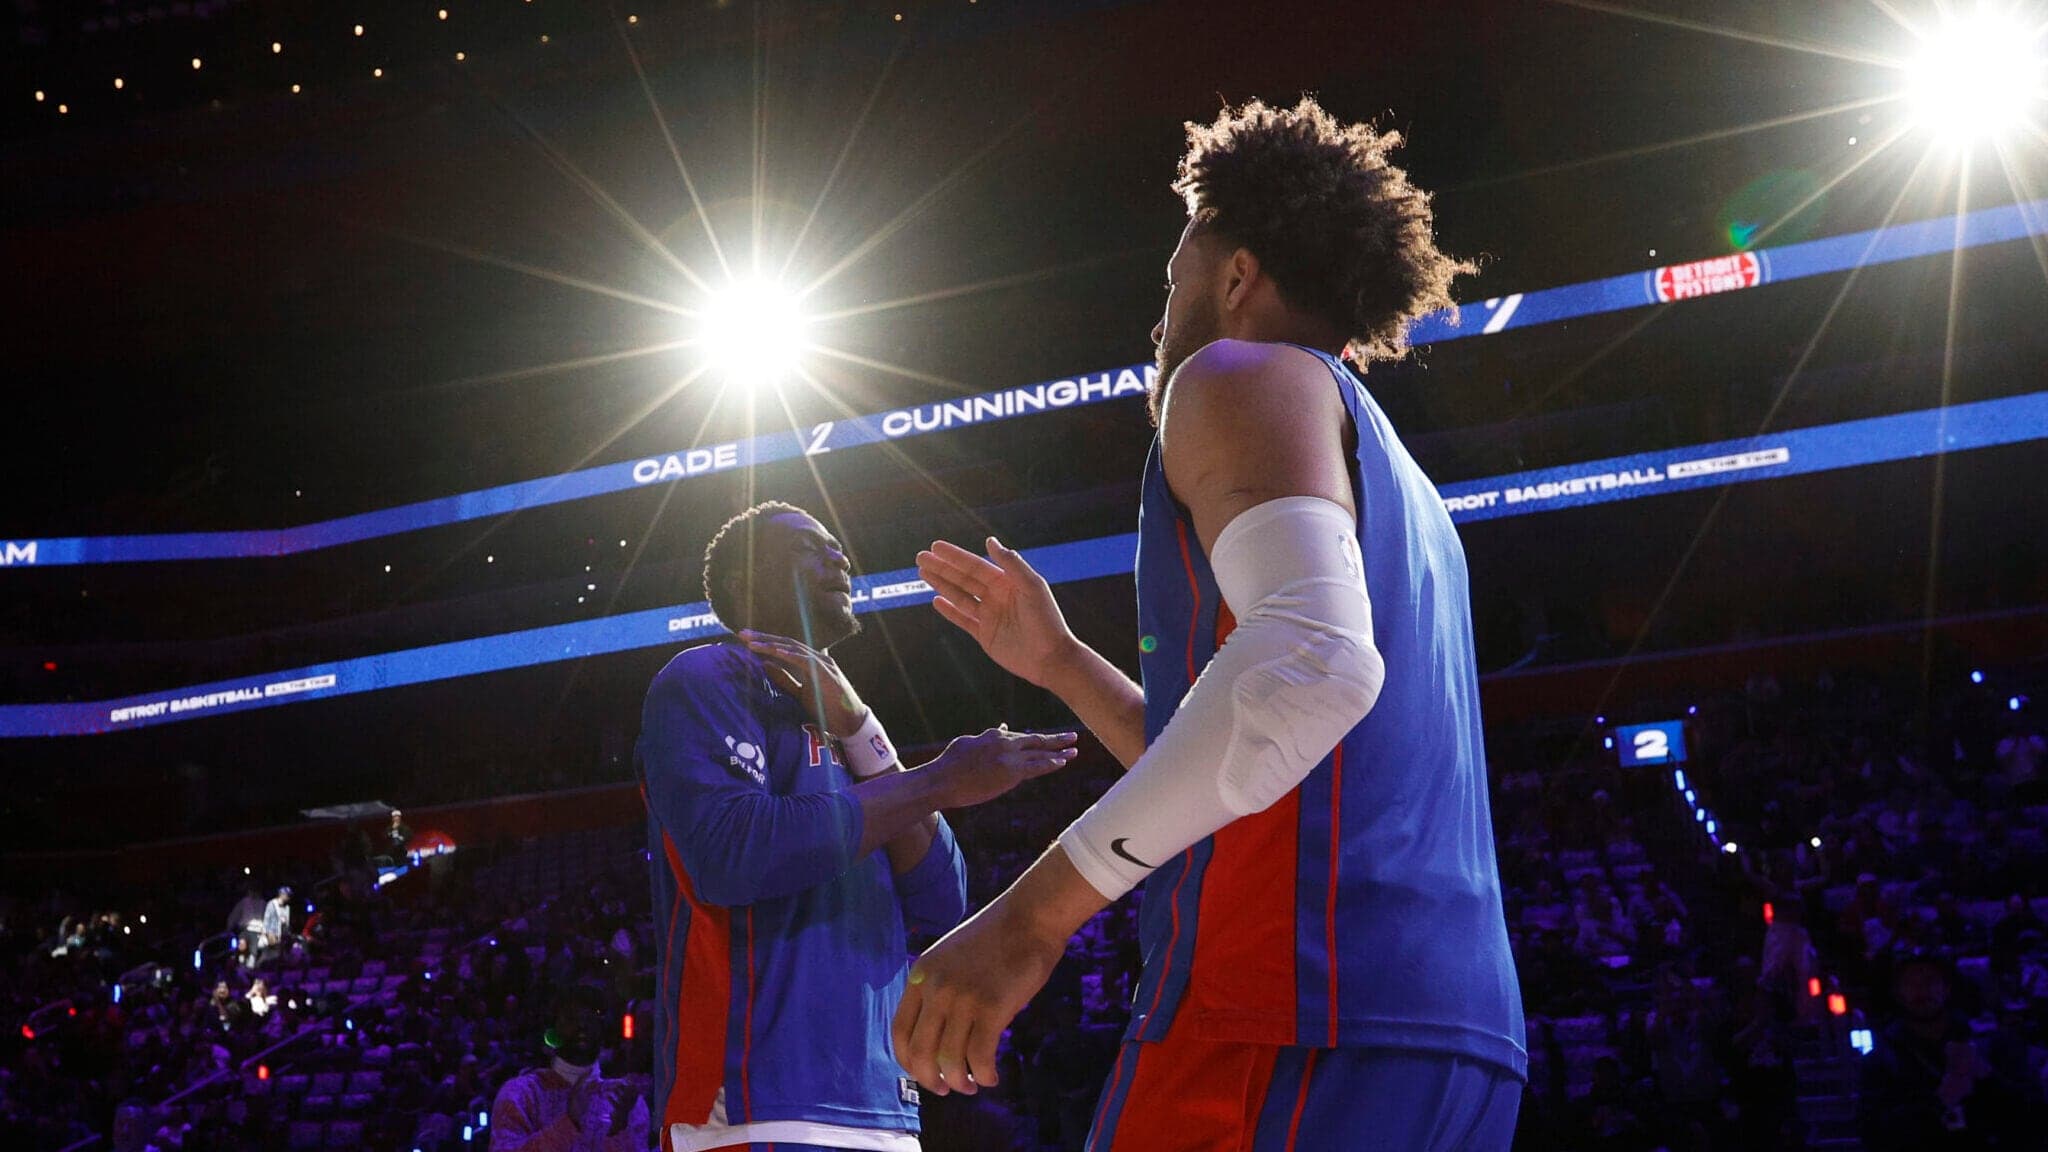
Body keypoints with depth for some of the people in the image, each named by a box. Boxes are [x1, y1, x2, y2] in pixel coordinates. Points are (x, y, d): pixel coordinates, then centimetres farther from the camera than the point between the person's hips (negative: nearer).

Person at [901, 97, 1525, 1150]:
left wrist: (1033, 912, -22)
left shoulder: (1246, 375, 2)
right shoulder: (1398, 490, 29)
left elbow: (1313, 659, -20)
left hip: (1297, 1022, -9)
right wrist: (1058, 661, 33)